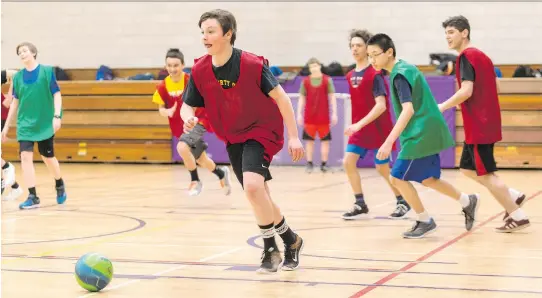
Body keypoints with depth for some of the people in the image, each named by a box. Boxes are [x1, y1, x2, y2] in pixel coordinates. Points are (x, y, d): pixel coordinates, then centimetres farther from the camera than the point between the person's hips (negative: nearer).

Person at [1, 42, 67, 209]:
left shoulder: (47, 71, -6)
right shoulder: (18, 77, 4)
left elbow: (57, 95, -6)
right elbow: (15, 102, 11)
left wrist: (57, 116, -19)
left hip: (45, 124, -3)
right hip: (25, 124, 3)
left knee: (48, 157, 7)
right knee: (25, 156, -11)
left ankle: (59, 185, 36)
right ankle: (32, 197, -7)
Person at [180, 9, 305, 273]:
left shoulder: (252, 64, -22)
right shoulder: (200, 70, -9)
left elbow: (280, 97, -15)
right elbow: (188, 105, 0)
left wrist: (293, 136, -16)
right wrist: (188, 118, -25)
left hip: (261, 131, -6)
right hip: (232, 139, 6)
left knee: (252, 185, -26)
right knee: (259, 196, 12)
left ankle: (271, 248, -8)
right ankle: (290, 239, 34)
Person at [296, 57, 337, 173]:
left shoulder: (327, 80, 0)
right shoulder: (305, 81, 4)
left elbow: (332, 97, 0)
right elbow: (302, 98, 7)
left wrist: (334, 113, -5)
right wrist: (299, 114, 0)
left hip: (323, 116, -1)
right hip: (309, 117, 1)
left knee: (325, 140, 3)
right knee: (309, 140, 3)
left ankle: (324, 164, 10)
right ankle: (309, 164, 8)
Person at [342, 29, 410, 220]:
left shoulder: (375, 75, -17)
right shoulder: (351, 76, 6)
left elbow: (381, 105, -24)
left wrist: (360, 124, -30)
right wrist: (356, 125, 16)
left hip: (378, 129, -7)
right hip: (359, 128, 7)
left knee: (383, 168, 2)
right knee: (348, 161, -6)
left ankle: (402, 202, 22)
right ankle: (360, 205, 3)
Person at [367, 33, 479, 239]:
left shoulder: (400, 75, -19)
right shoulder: (405, 68, 11)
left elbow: (408, 110, -29)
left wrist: (389, 142, -33)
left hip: (421, 134, -10)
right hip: (426, 132, 10)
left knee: (398, 178, -4)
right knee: (427, 179, 19)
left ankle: (425, 221, 9)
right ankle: (468, 202, 29)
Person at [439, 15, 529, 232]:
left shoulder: (466, 56, -13)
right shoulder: (481, 56, 15)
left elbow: (466, 91, -23)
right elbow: (489, 89, 21)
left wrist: (443, 106, -11)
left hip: (479, 126, -9)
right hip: (485, 123, 9)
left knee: (485, 174, -3)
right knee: (467, 168, 17)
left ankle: (517, 216, -1)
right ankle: (513, 196, 15)